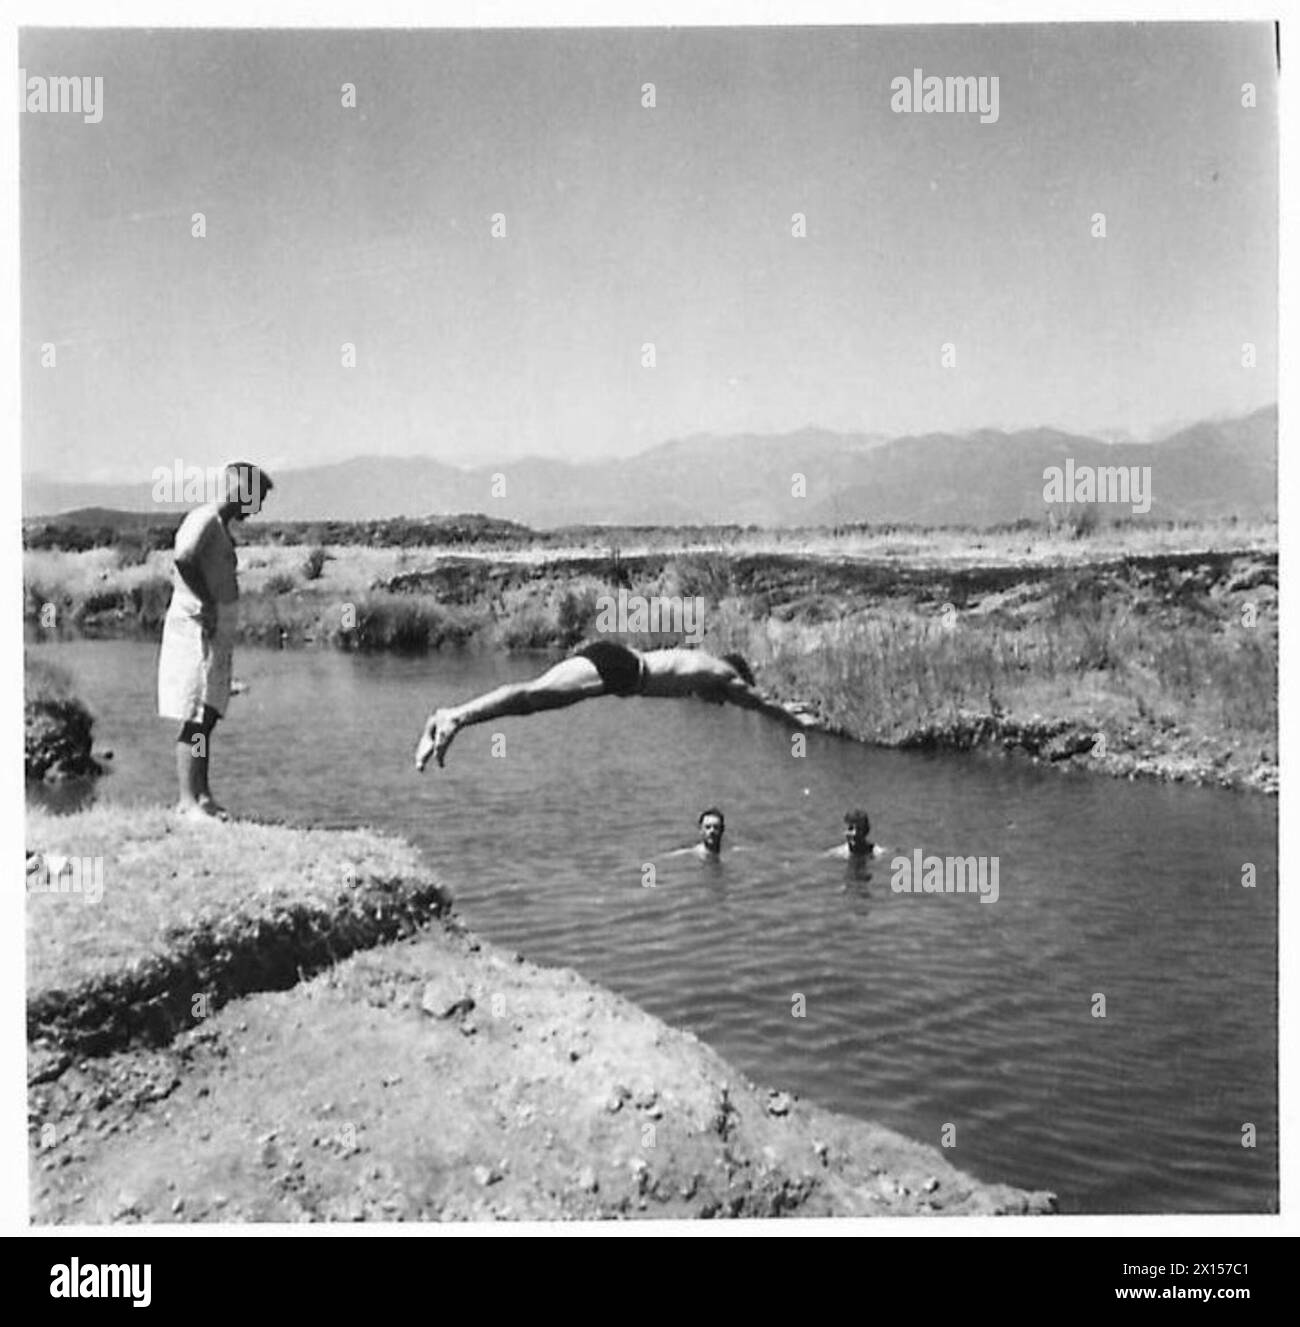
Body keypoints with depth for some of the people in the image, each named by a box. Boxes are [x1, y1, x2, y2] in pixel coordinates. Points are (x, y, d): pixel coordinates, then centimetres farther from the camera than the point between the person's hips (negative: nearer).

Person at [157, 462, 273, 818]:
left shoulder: (221, 525, 17)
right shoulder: (204, 520, -13)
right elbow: (183, 563, -29)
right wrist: (207, 605, -22)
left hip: (217, 633, 10)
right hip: (196, 628, -10)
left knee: (208, 717, 12)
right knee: (195, 718, -8)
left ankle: (203, 795, 18)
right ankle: (188, 800, -5)